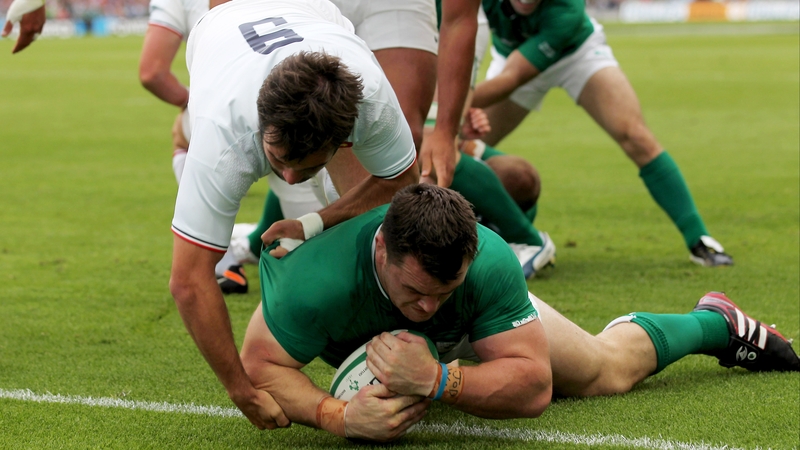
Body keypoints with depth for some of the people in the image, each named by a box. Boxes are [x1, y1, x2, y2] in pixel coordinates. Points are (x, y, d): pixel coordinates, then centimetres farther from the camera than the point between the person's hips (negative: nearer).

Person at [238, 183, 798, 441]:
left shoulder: (489, 262, -45)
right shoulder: (321, 276, -49)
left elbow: (533, 384, -42)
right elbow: (260, 366, -39)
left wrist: (437, 380, -57)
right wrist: (337, 414, -55)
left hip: (477, 326, 0)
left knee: (607, 369, 16)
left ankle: (716, 322, 43)